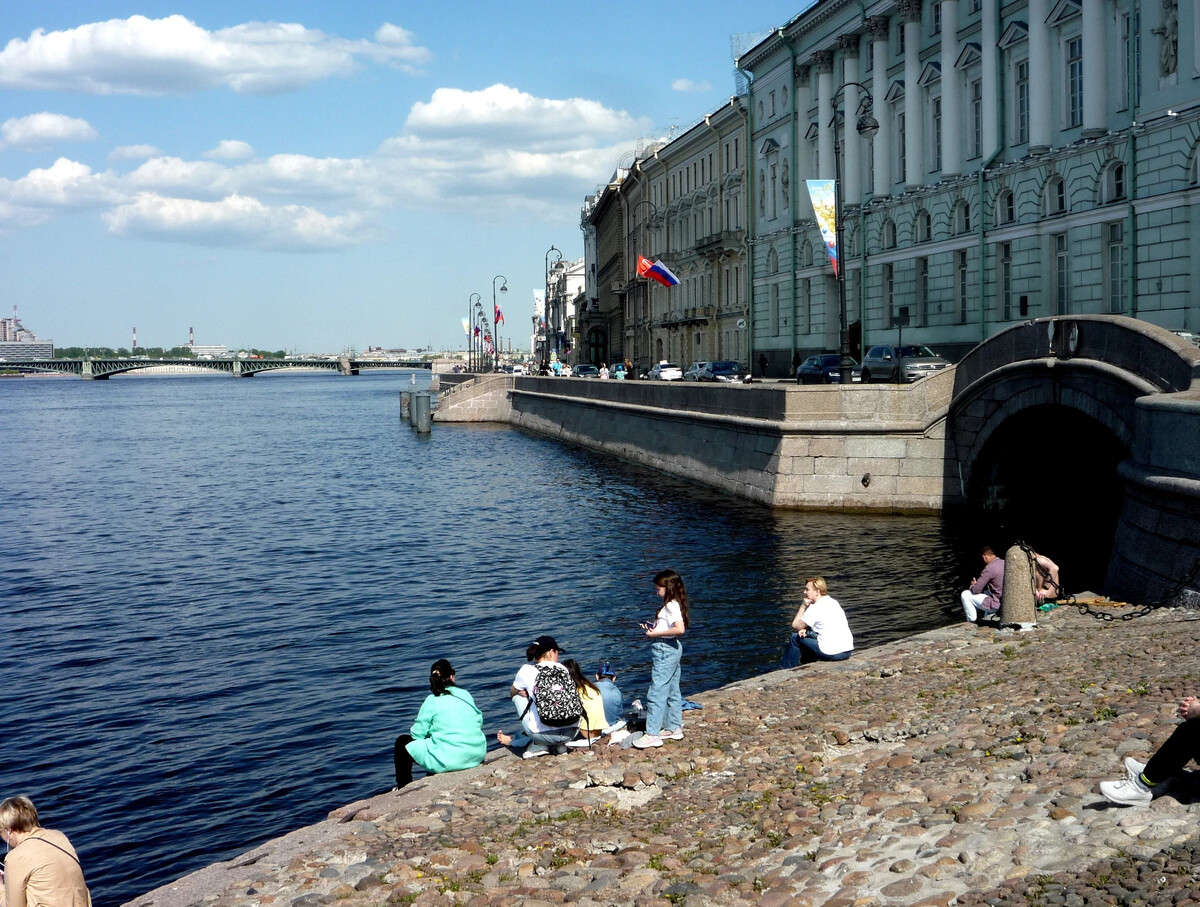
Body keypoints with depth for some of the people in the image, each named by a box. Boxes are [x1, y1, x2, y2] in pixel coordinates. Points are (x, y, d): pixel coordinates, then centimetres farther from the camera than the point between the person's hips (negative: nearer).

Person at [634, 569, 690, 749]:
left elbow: (679, 629, -30)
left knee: (656, 692, -9)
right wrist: (652, 628, 7)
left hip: (665, 650, -11)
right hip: (672, 649, 11)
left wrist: (656, 634, -23)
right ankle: (674, 728, 24)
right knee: (672, 692, 16)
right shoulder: (672, 605, 13)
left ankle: (652, 734, -8)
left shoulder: (671, 606, -18)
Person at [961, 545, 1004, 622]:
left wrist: (973, 586, 9)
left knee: (965, 594, 3)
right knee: (986, 591, 37)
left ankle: (972, 623, 11)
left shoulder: (989, 568, -19)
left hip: (997, 606, -8)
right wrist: (977, 583, 17)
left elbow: (976, 590, -15)